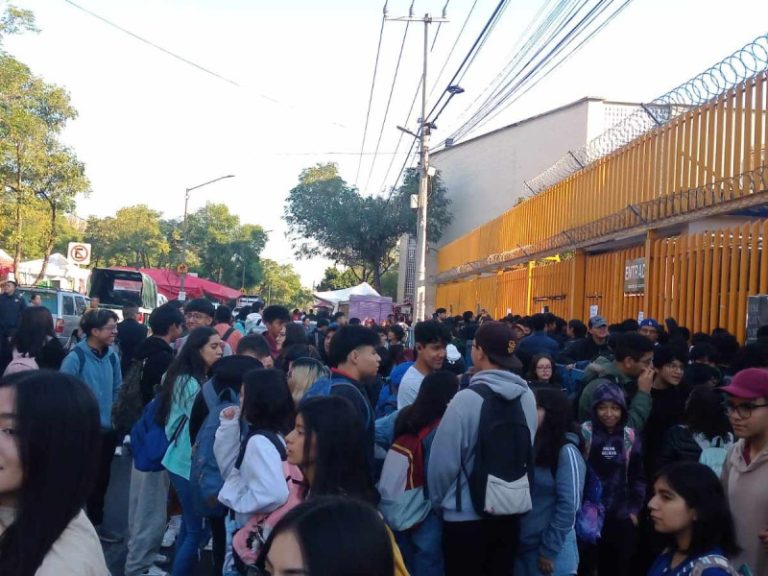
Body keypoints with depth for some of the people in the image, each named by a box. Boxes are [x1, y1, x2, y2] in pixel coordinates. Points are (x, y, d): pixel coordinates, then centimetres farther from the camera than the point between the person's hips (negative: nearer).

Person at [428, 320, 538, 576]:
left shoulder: (467, 398, -20)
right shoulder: (527, 396, -5)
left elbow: (444, 460, -15)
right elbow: (531, 452, 4)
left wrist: (438, 501, 2)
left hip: (466, 515, -5)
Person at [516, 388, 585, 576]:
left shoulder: (566, 451, -13)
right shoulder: (532, 446, 7)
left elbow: (568, 506, -16)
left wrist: (549, 550, -14)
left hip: (552, 547, -6)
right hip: (522, 545, 6)